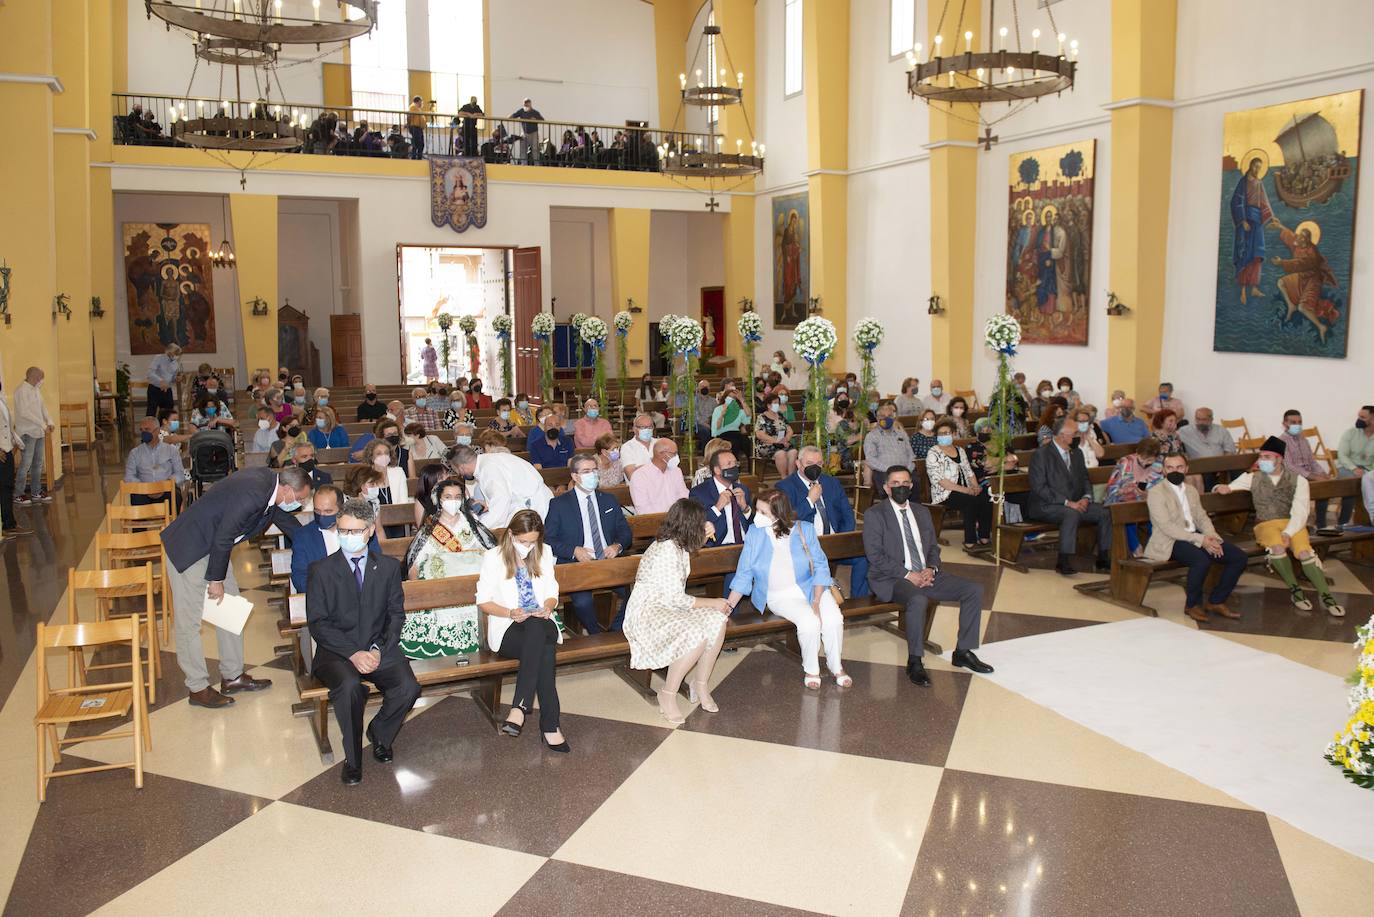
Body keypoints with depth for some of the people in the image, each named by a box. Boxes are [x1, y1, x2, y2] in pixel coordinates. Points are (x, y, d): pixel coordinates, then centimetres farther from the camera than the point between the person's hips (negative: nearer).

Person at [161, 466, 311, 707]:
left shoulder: (270, 481, -4)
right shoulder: (252, 494, -32)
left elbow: (284, 518, 16)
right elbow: (223, 538, -26)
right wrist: (216, 580, -14)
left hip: (215, 546, 10)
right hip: (189, 548, -10)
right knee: (190, 620, 0)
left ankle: (233, 676, 23)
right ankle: (198, 688, 10)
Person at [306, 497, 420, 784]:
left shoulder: (389, 566, 8)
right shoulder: (321, 570, 0)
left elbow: (396, 614, 6)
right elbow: (317, 623, -5)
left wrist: (379, 650, -12)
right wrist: (353, 653, -17)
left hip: (380, 649, 2)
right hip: (337, 651, -2)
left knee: (408, 687, -24)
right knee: (350, 686, -34)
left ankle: (379, 733, 8)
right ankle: (353, 759, -12)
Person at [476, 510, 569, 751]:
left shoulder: (544, 553, 14)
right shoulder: (493, 557, 2)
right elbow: (483, 601, 2)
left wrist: (547, 607, -7)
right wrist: (510, 613, -15)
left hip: (541, 624, 3)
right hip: (508, 630, -2)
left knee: (536, 627, -38)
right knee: (544, 651, -36)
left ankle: (520, 706, -40)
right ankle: (550, 724, -38)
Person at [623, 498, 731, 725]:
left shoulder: (679, 545, 5)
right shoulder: (666, 551, -23)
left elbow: (694, 547, 34)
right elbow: (676, 598, -22)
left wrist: (705, 535, 13)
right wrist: (713, 603, -13)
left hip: (668, 608, 10)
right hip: (646, 614, -10)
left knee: (717, 621, -9)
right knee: (697, 636, -31)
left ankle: (700, 685, 1)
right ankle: (667, 696, -15)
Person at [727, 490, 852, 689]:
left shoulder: (805, 530, -3)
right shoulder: (754, 534, -4)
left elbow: (820, 566, -3)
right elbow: (744, 575, 0)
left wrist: (816, 601, -15)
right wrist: (727, 607, -6)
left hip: (810, 588, 2)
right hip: (777, 596, -2)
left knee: (833, 618, -25)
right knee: (809, 622, -29)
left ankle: (836, 666, 1)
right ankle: (810, 669, -4)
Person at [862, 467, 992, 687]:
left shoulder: (922, 512, 17)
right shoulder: (874, 514, -3)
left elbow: (933, 547, 18)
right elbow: (875, 556, -11)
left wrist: (931, 569, -5)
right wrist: (907, 575, -18)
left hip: (926, 575, 7)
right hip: (892, 579, -7)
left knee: (974, 590, -7)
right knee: (918, 599, -38)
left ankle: (963, 652, 4)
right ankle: (914, 662, -22)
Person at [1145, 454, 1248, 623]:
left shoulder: (1191, 490, 18)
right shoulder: (1156, 493, -8)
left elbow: (1202, 517, 15)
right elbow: (1166, 526, -17)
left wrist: (1211, 536, -8)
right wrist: (1200, 540, -22)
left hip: (1196, 537, 8)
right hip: (1170, 542, -8)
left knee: (1239, 557, -7)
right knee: (1202, 560, -35)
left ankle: (1216, 601, 6)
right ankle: (1192, 605, -12)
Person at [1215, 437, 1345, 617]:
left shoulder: (1297, 480, 4)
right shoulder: (1252, 477, 9)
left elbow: (1300, 512, -4)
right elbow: (1226, 488, 13)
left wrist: (1288, 533, -20)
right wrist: (1223, 488, -14)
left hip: (1292, 525, 0)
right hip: (1266, 524, 0)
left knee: (1304, 552, -29)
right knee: (1277, 548, -33)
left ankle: (1327, 597, -19)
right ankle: (1294, 590, -13)